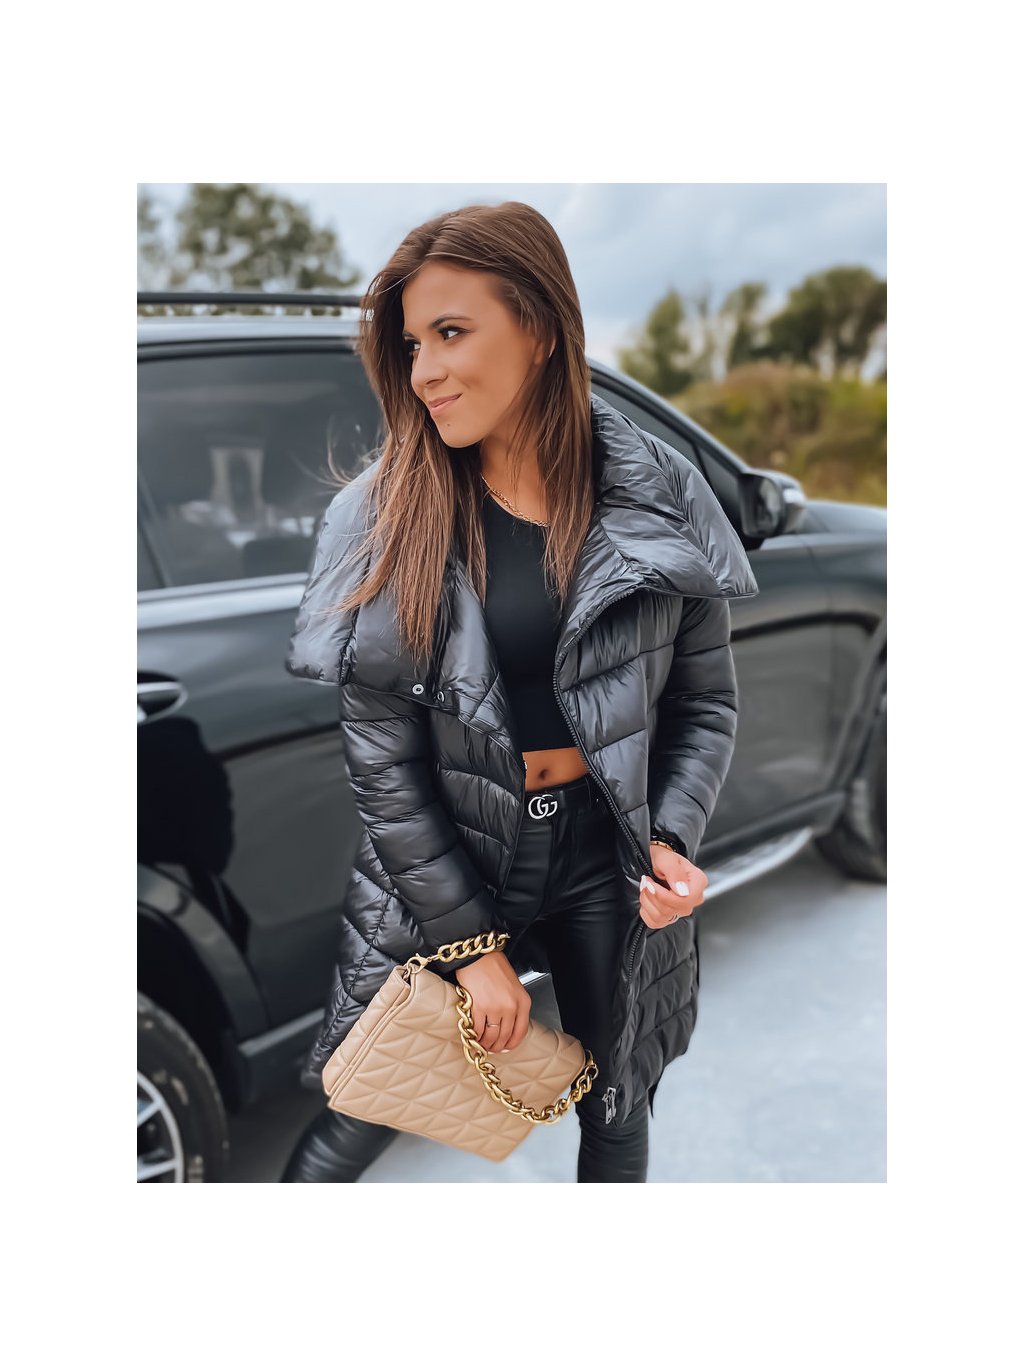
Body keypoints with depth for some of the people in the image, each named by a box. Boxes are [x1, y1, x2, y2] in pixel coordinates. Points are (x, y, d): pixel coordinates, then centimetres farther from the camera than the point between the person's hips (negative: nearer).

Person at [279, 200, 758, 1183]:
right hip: (438, 869, -1)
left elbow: (706, 700, 1)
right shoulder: (383, 518, -13)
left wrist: (672, 839, -15)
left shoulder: (659, 501, -8)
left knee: (616, 1103, 21)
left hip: (604, 857, 2)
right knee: (362, 1120, 13)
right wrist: (473, 941, -10)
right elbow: (379, 761, -11)